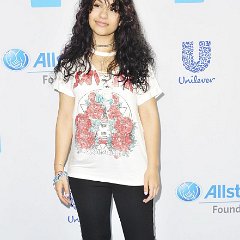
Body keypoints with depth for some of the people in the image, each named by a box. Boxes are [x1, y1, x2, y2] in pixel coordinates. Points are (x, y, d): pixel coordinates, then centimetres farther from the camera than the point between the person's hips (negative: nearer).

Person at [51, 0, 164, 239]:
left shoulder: (136, 61, -1)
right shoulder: (72, 62, 2)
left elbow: (149, 115, -2)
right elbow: (65, 116, 1)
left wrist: (153, 167, -7)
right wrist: (59, 169, -2)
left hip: (133, 172, -1)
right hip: (85, 174, 1)